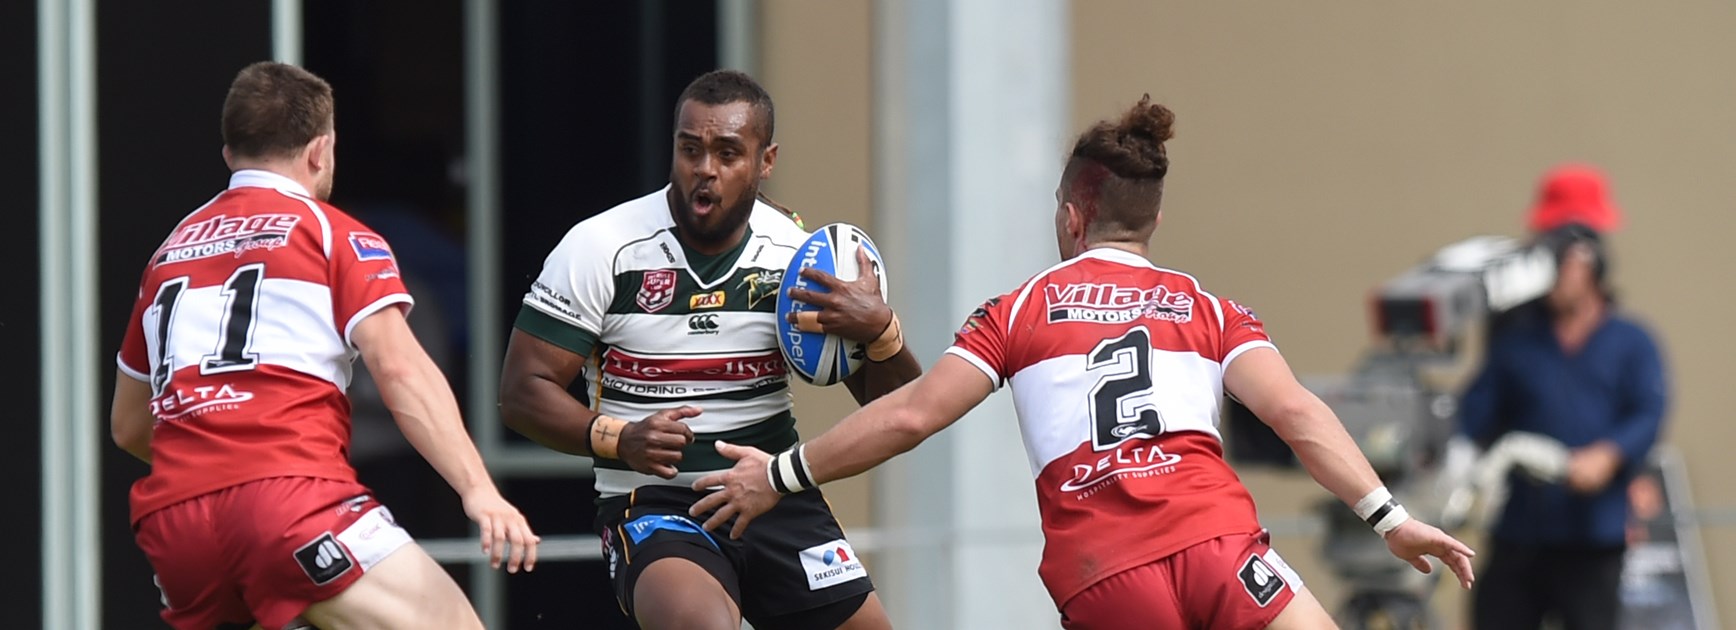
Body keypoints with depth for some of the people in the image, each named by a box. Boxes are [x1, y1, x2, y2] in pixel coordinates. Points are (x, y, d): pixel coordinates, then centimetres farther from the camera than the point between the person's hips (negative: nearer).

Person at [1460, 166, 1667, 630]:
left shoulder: (1630, 343, 7)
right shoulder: (1514, 341, 14)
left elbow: (1649, 416, -6)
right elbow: (1476, 414, 4)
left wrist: (1606, 456, -25)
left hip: (1593, 542, -2)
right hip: (1518, 536, 2)